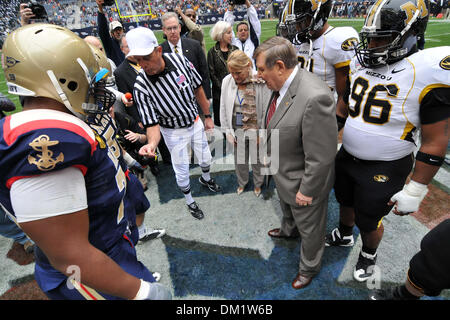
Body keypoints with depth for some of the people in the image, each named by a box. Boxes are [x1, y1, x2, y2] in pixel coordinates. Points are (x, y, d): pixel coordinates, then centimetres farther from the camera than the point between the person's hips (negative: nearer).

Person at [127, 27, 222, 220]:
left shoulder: (179, 60, -19)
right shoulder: (141, 86, -26)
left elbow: (197, 88, -5)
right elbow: (152, 123, -23)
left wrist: (207, 116, 2)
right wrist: (152, 143, -45)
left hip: (195, 122, 3)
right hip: (174, 132, -3)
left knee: (205, 158, 22)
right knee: (181, 170, 10)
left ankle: (206, 178, 58)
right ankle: (189, 200, 40)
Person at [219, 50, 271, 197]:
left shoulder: (261, 82, -17)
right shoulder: (227, 81, -6)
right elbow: (223, 109, 1)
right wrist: (228, 132, 0)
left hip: (255, 130, -2)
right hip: (237, 130, 3)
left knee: (257, 160, 17)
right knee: (239, 160, 20)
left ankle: (258, 184, 45)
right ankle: (241, 183, 48)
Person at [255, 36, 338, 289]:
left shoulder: (315, 97, -36)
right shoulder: (283, 85, -8)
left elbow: (321, 157, -30)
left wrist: (307, 190, -20)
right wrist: (271, 154, 14)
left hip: (303, 182, -8)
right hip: (283, 171, 8)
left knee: (309, 227, 20)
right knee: (288, 209, 36)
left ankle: (309, 266, 47)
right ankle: (289, 230, 68)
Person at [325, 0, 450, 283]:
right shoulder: (362, 63, -2)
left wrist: (415, 191, -15)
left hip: (384, 169, -6)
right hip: (347, 156, 6)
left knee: (369, 220, 13)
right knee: (345, 200, 26)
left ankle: (369, 254, 46)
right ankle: (344, 235, 55)